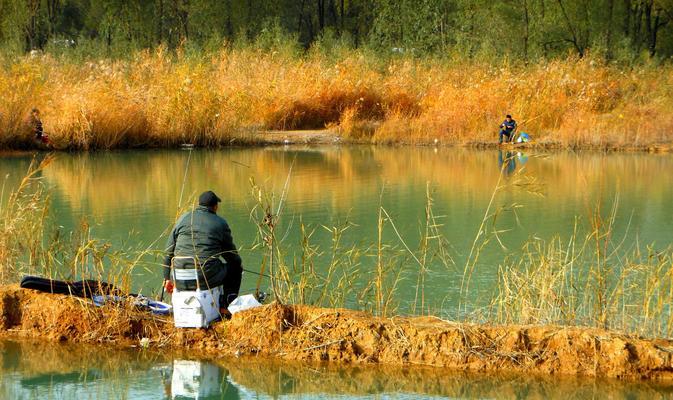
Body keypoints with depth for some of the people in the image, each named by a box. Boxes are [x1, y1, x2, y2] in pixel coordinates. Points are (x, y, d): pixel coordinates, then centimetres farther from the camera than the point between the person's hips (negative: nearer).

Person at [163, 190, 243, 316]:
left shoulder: (183, 219, 12)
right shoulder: (220, 223, 3)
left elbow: (169, 252, 12)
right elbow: (231, 253, 13)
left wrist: (167, 278, 19)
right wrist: (238, 262, 36)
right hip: (208, 276, -3)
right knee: (235, 267, 23)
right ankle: (223, 306, 15)